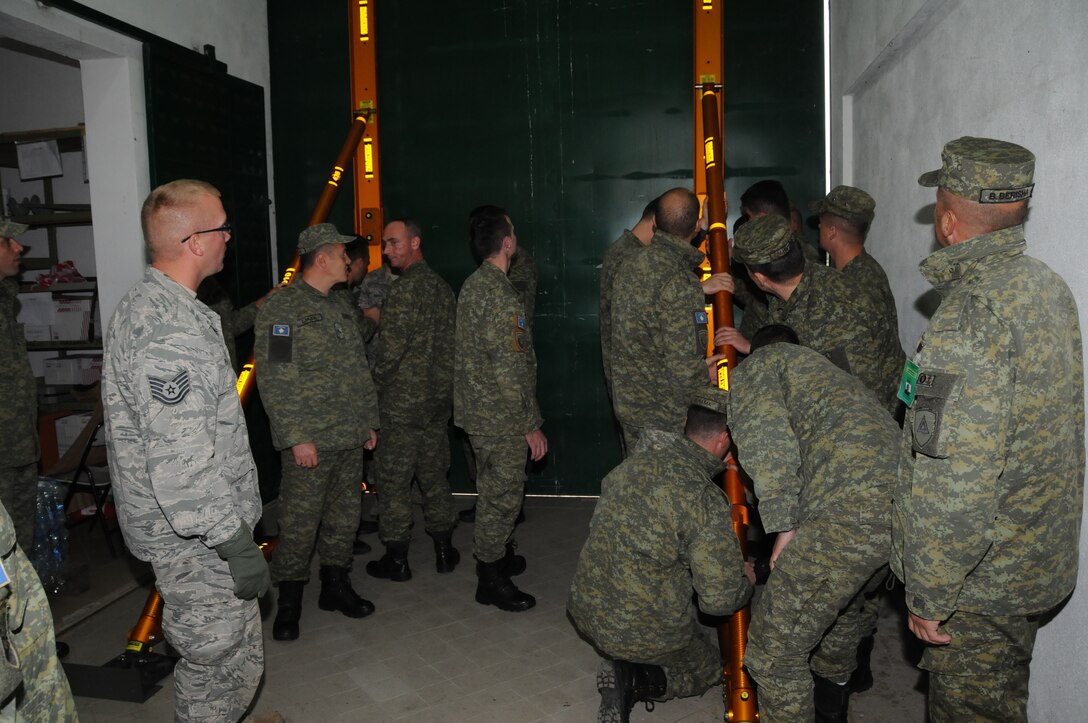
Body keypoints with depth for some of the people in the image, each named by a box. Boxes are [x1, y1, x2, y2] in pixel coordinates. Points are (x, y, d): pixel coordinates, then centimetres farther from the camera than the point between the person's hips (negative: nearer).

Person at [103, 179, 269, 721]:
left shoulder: (147, 305, 10)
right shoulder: (169, 332, -26)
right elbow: (182, 464, -29)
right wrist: (237, 545, -24)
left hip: (184, 530, 10)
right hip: (196, 539, -10)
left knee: (206, 656, 23)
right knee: (225, 663, 4)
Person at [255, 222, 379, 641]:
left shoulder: (340, 309, 16)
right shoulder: (281, 308, -10)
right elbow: (274, 379, -16)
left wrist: (369, 421, 17)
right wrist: (297, 436, -18)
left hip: (350, 439, 8)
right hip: (310, 441, -8)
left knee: (344, 514, 14)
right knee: (299, 522, -1)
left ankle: (336, 586, 29)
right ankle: (289, 602, 14)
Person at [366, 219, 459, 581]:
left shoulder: (405, 289, -16)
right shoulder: (442, 286, 8)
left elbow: (391, 348, -20)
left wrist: (376, 382, -3)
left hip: (402, 402, -8)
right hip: (439, 398, 8)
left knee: (393, 481, 4)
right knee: (434, 474, 16)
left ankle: (396, 558, 13)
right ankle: (444, 550, 24)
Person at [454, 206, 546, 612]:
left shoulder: (472, 286, 8)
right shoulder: (501, 296, -22)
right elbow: (510, 369, -24)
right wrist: (532, 425, -17)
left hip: (476, 410, 10)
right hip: (501, 416, -10)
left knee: (493, 490, 22)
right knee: (502, 495, 2)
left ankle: (499, 557, 38)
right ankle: (491, 580, 14)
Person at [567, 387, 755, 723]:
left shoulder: (635, 460, -5)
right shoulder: (707, 502, -25)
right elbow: (720, 599, -20)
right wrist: (747, 580, 3)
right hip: (645, 632, -7)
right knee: (708, 670, 23)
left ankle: (623, 671, 7)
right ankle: (634, 681, -2)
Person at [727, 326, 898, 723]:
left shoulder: (758, 364, 15)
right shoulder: (823, 368, 39)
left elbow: (765, 439, -6)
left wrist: (784, 526, -2)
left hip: (855, 508, -9)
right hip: (906, 493, 10)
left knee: (774, 647, 3)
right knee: (836, 601, 36)